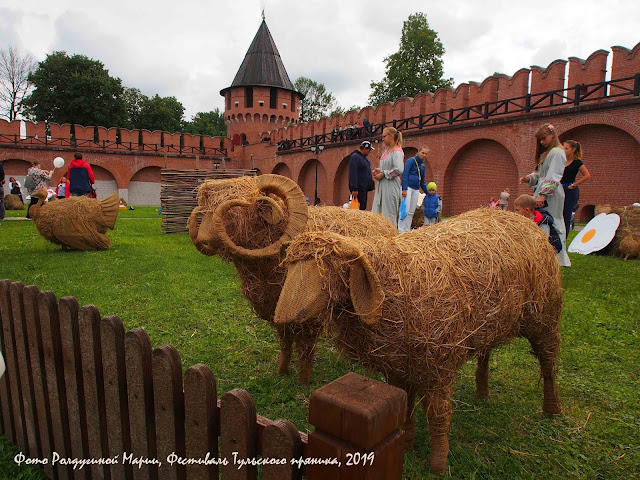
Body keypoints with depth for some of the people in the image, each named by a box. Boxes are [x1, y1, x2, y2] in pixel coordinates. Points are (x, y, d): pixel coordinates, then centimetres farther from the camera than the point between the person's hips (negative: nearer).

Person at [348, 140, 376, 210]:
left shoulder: (364, 157, 17)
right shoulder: (354, 157, -13)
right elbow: (353, 174, -20)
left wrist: (371, 185, 20)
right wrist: (354, 189, -24)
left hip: (364, 188, 10)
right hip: (358, 188, -10)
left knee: (363, 207, 10)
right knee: (359, 208, -10)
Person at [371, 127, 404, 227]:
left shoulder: (397, 151, -11)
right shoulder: (386, 150, 17)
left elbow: (399, 170, -24)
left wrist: (383, 174, -17)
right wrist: (378, 170, 9)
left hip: (391, 186, -9)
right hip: (382, 186, 9)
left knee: (389, 213, -4)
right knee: (377, 213, 8)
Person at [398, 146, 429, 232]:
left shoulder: (422, 165, 19)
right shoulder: (411, 160, -3)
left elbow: (422, 181, 27)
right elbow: (405, 175, -12)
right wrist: (404, 189, -20)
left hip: (416, 190, 7)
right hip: (408, 188, -7)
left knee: (411, 212, 6)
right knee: (405, 210, -12)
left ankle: (407, 230, 11)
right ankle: (401, 231, -10)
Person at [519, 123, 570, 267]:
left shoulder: (557, 153, -9)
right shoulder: (546, 153, 22)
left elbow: (553, 177, -18)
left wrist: (543, 194, -26)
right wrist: (529, 178, 2)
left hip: (551, 195, -9)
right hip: (543, 192, 9)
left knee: (551, 225, -8)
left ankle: (558, 259, -3)